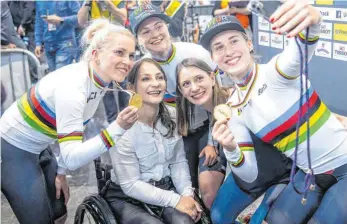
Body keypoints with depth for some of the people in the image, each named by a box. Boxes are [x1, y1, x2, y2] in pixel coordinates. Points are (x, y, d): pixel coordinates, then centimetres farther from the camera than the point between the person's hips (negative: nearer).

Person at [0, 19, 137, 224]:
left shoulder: (100, 81, -7)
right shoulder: (72, 85, -33)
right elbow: (72, 157, -35)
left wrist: (60, 172, 7)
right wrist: (118, 128, -42)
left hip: (36, 148, 8)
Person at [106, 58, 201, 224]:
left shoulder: (172, 116, -3)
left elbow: (179, 161, 1)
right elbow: (130, 185, -18)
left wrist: (187, 194, -15)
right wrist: (175, 200, -19)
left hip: (165, 188, 4)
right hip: (128, 197, -4)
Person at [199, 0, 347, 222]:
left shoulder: (276, 71, -17)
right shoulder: (234, 109, -3)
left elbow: (301, 50, -42)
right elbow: (250, 175, -6)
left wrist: (312, 21, -64)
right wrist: (230, 150, -26)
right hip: (311, 174, 5)